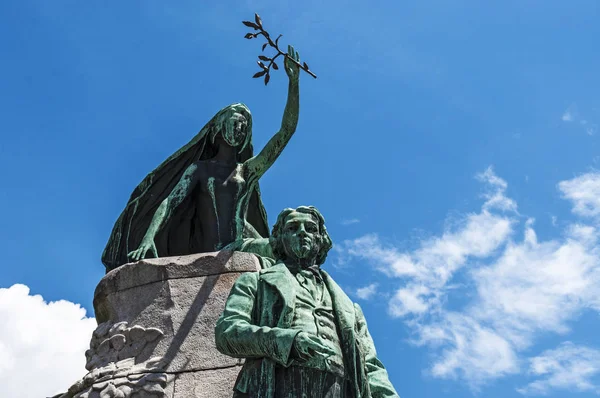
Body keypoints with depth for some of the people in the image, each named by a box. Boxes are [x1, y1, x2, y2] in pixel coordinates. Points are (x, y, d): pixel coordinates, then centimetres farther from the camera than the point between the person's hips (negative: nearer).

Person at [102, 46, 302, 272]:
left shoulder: (249, 169, 21)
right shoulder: (199, 168, 19)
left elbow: (286, 131, 15)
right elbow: (170, 202, 5)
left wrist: (294, 81, 8)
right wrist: (147, 239, -13)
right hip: (209, 257, -3)